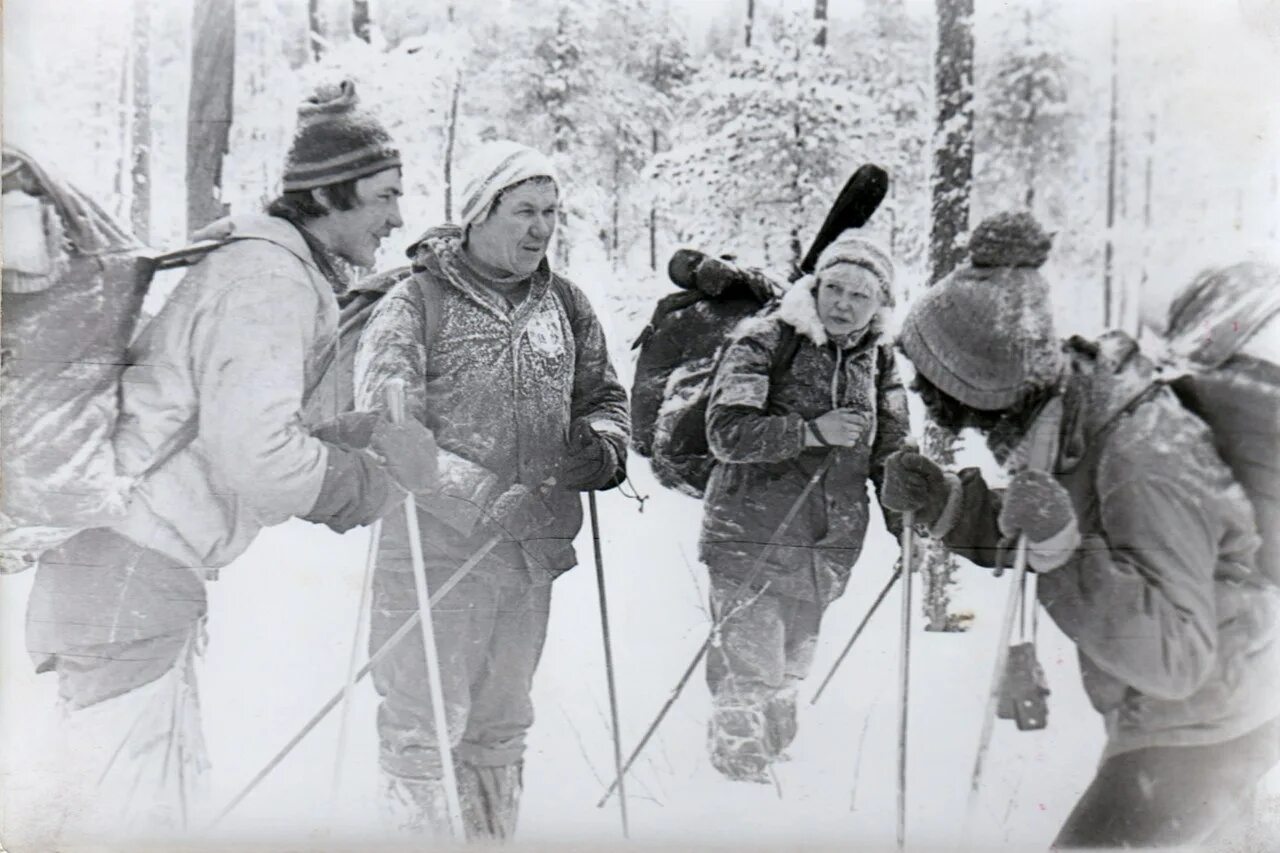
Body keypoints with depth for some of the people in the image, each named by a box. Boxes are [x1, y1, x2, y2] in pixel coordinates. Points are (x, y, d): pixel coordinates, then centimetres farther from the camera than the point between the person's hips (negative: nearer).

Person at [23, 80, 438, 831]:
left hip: (149, 569, 10)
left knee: (175, 772, 19)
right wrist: (371, 482, -12)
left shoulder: (283, 271, 17)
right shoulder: (269, 277, -15)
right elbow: (257, 454, -27)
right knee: (148, 802, -5)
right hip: (126, 577, -10)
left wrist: (351, 438, 2)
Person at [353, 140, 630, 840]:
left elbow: (603, 395, 21)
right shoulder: (415, 303, -7)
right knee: (423, 730, -2)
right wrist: (492, 501, -26)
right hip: (435, 550, -5)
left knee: (500, 729, 18)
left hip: (530, 553, 6)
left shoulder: (564, 304, 9)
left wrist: (602, 446, -3)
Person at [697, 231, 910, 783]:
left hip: (828, 547, 5)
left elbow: (891, 452, 19)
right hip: (750, 537, -5)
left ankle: (774, 769, 35)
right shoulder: (764, 341, -8)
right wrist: (812, 431, -24)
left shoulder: (878, 360, 9)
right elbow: (726, 432, -19)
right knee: (749, 672, -8)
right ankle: (739, 780, 6)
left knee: (789, 671, 17)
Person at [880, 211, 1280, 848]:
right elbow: (1018, 542, 9)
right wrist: (939, 501, -8)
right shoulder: (1069, 409, -7)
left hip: (1202, 733, -9)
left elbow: (1174, 657, -34)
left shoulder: (1146, 461, -33)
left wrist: (1063, 550, -43)